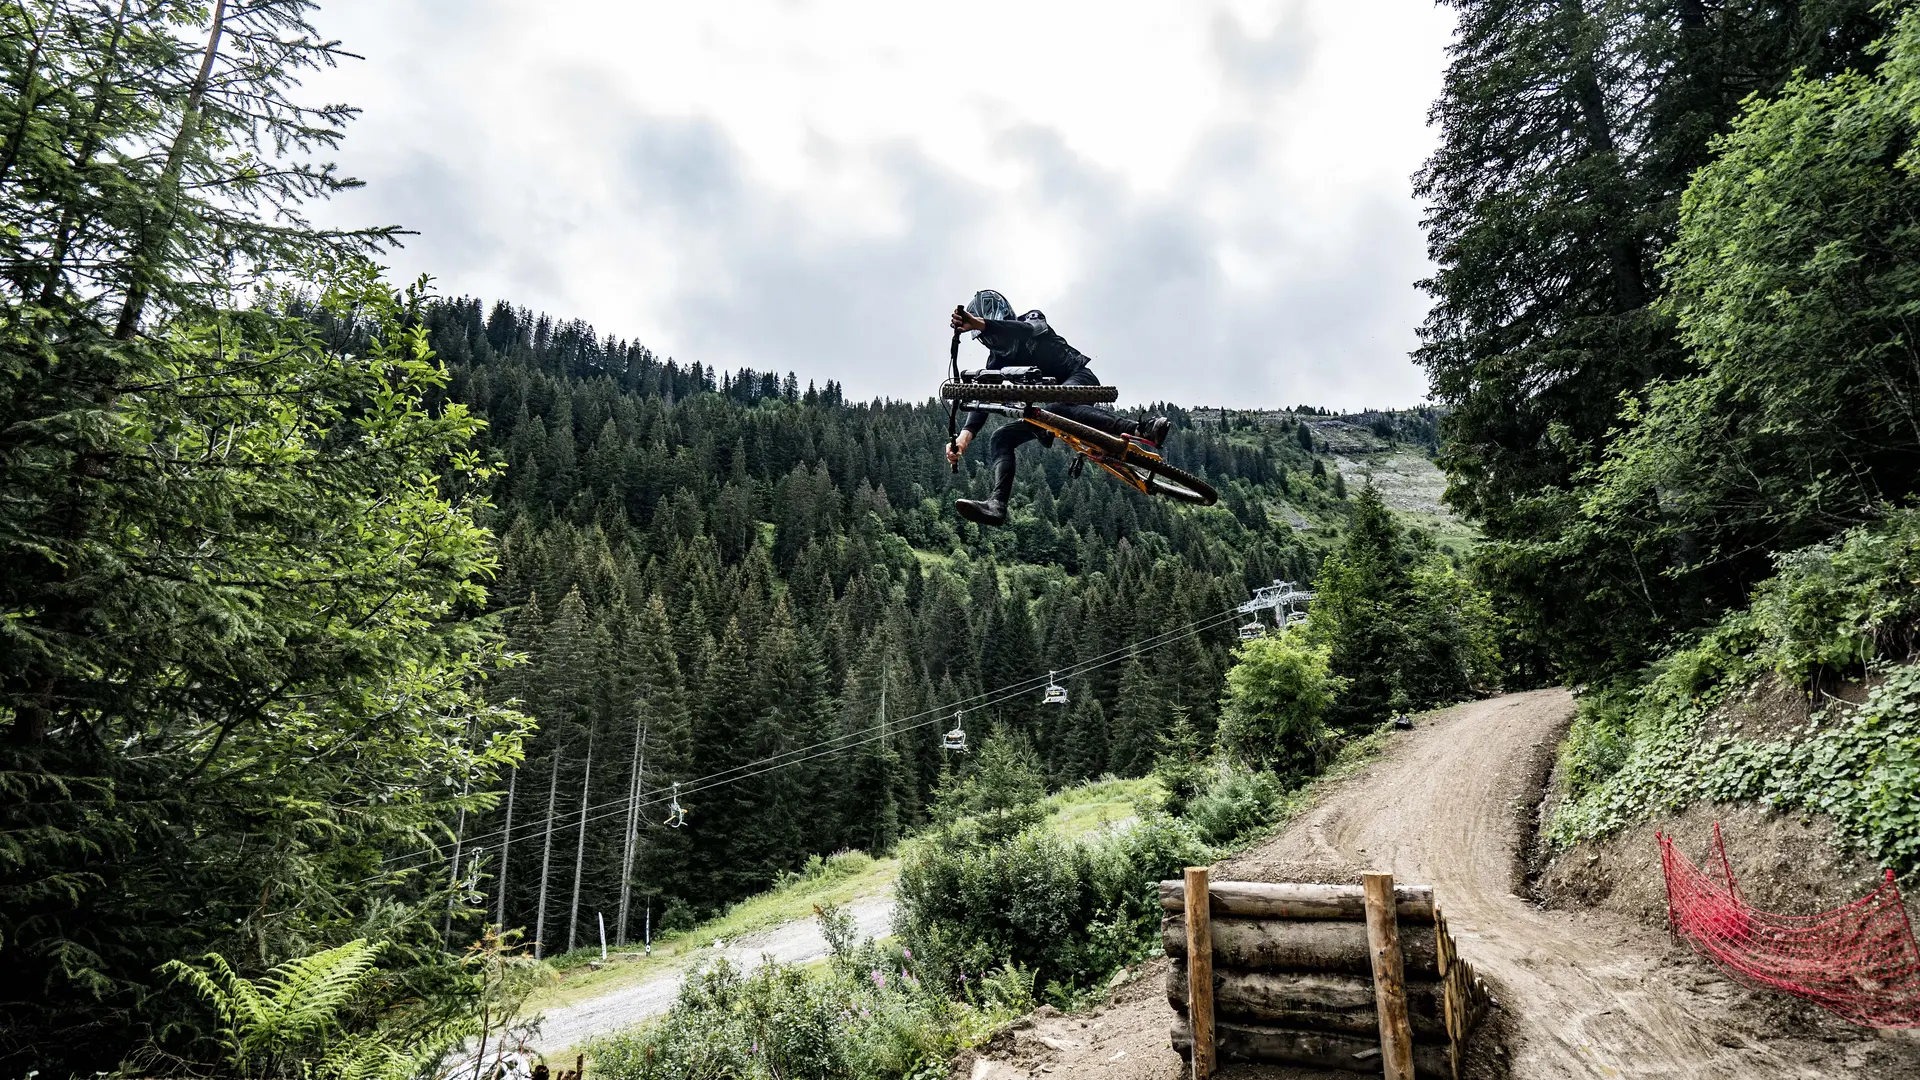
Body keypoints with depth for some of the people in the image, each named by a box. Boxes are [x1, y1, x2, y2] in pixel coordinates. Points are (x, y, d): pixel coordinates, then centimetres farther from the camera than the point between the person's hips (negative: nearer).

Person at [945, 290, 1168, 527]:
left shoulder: (1033, 321, -4)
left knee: (1059, 407, -42)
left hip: (1078, 379, -7)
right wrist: (965, 435, -24)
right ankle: (996, 504, -28)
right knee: (1000, 440, -11)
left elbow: (1026, 331, -30)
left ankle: (1143, 429, -54)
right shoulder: (996, 360, 10)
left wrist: (980, 323, -49)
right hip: (1050, 403, 7)